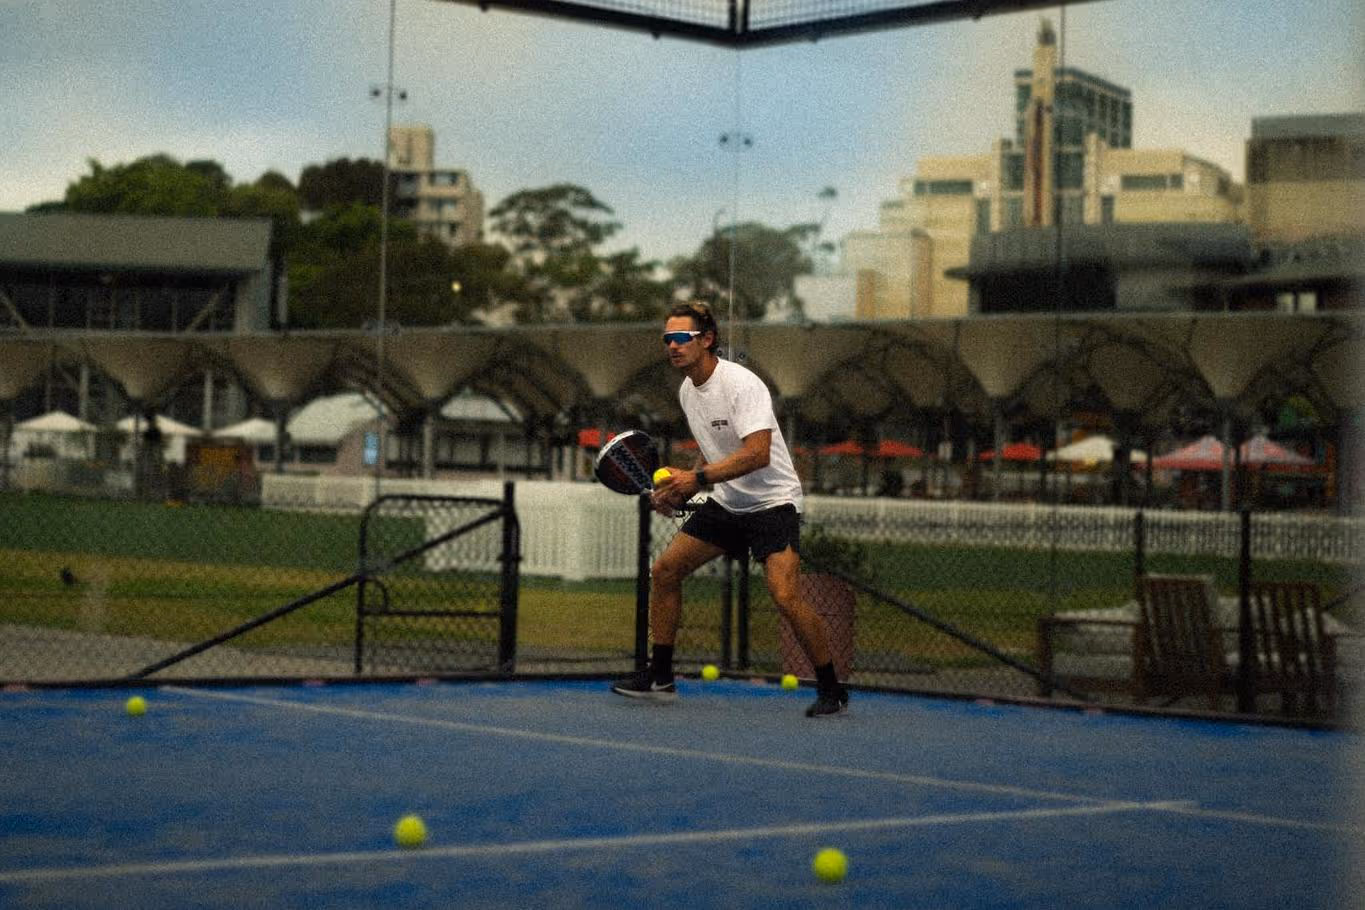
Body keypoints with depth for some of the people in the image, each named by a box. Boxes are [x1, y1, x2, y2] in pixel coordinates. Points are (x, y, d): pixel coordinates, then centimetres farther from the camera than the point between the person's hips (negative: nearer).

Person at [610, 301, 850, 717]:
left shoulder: (741, 384, -20)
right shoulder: (687, 391, 6)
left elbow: (757, 453, -30)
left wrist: (697, 477, -32)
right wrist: (680, 490, 5)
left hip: (772, 501, -9)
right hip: (727, 503, 9)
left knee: (785, 596, -22)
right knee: (664, 570, 3)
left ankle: (831, 690, -7)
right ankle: (659, 678, 15)